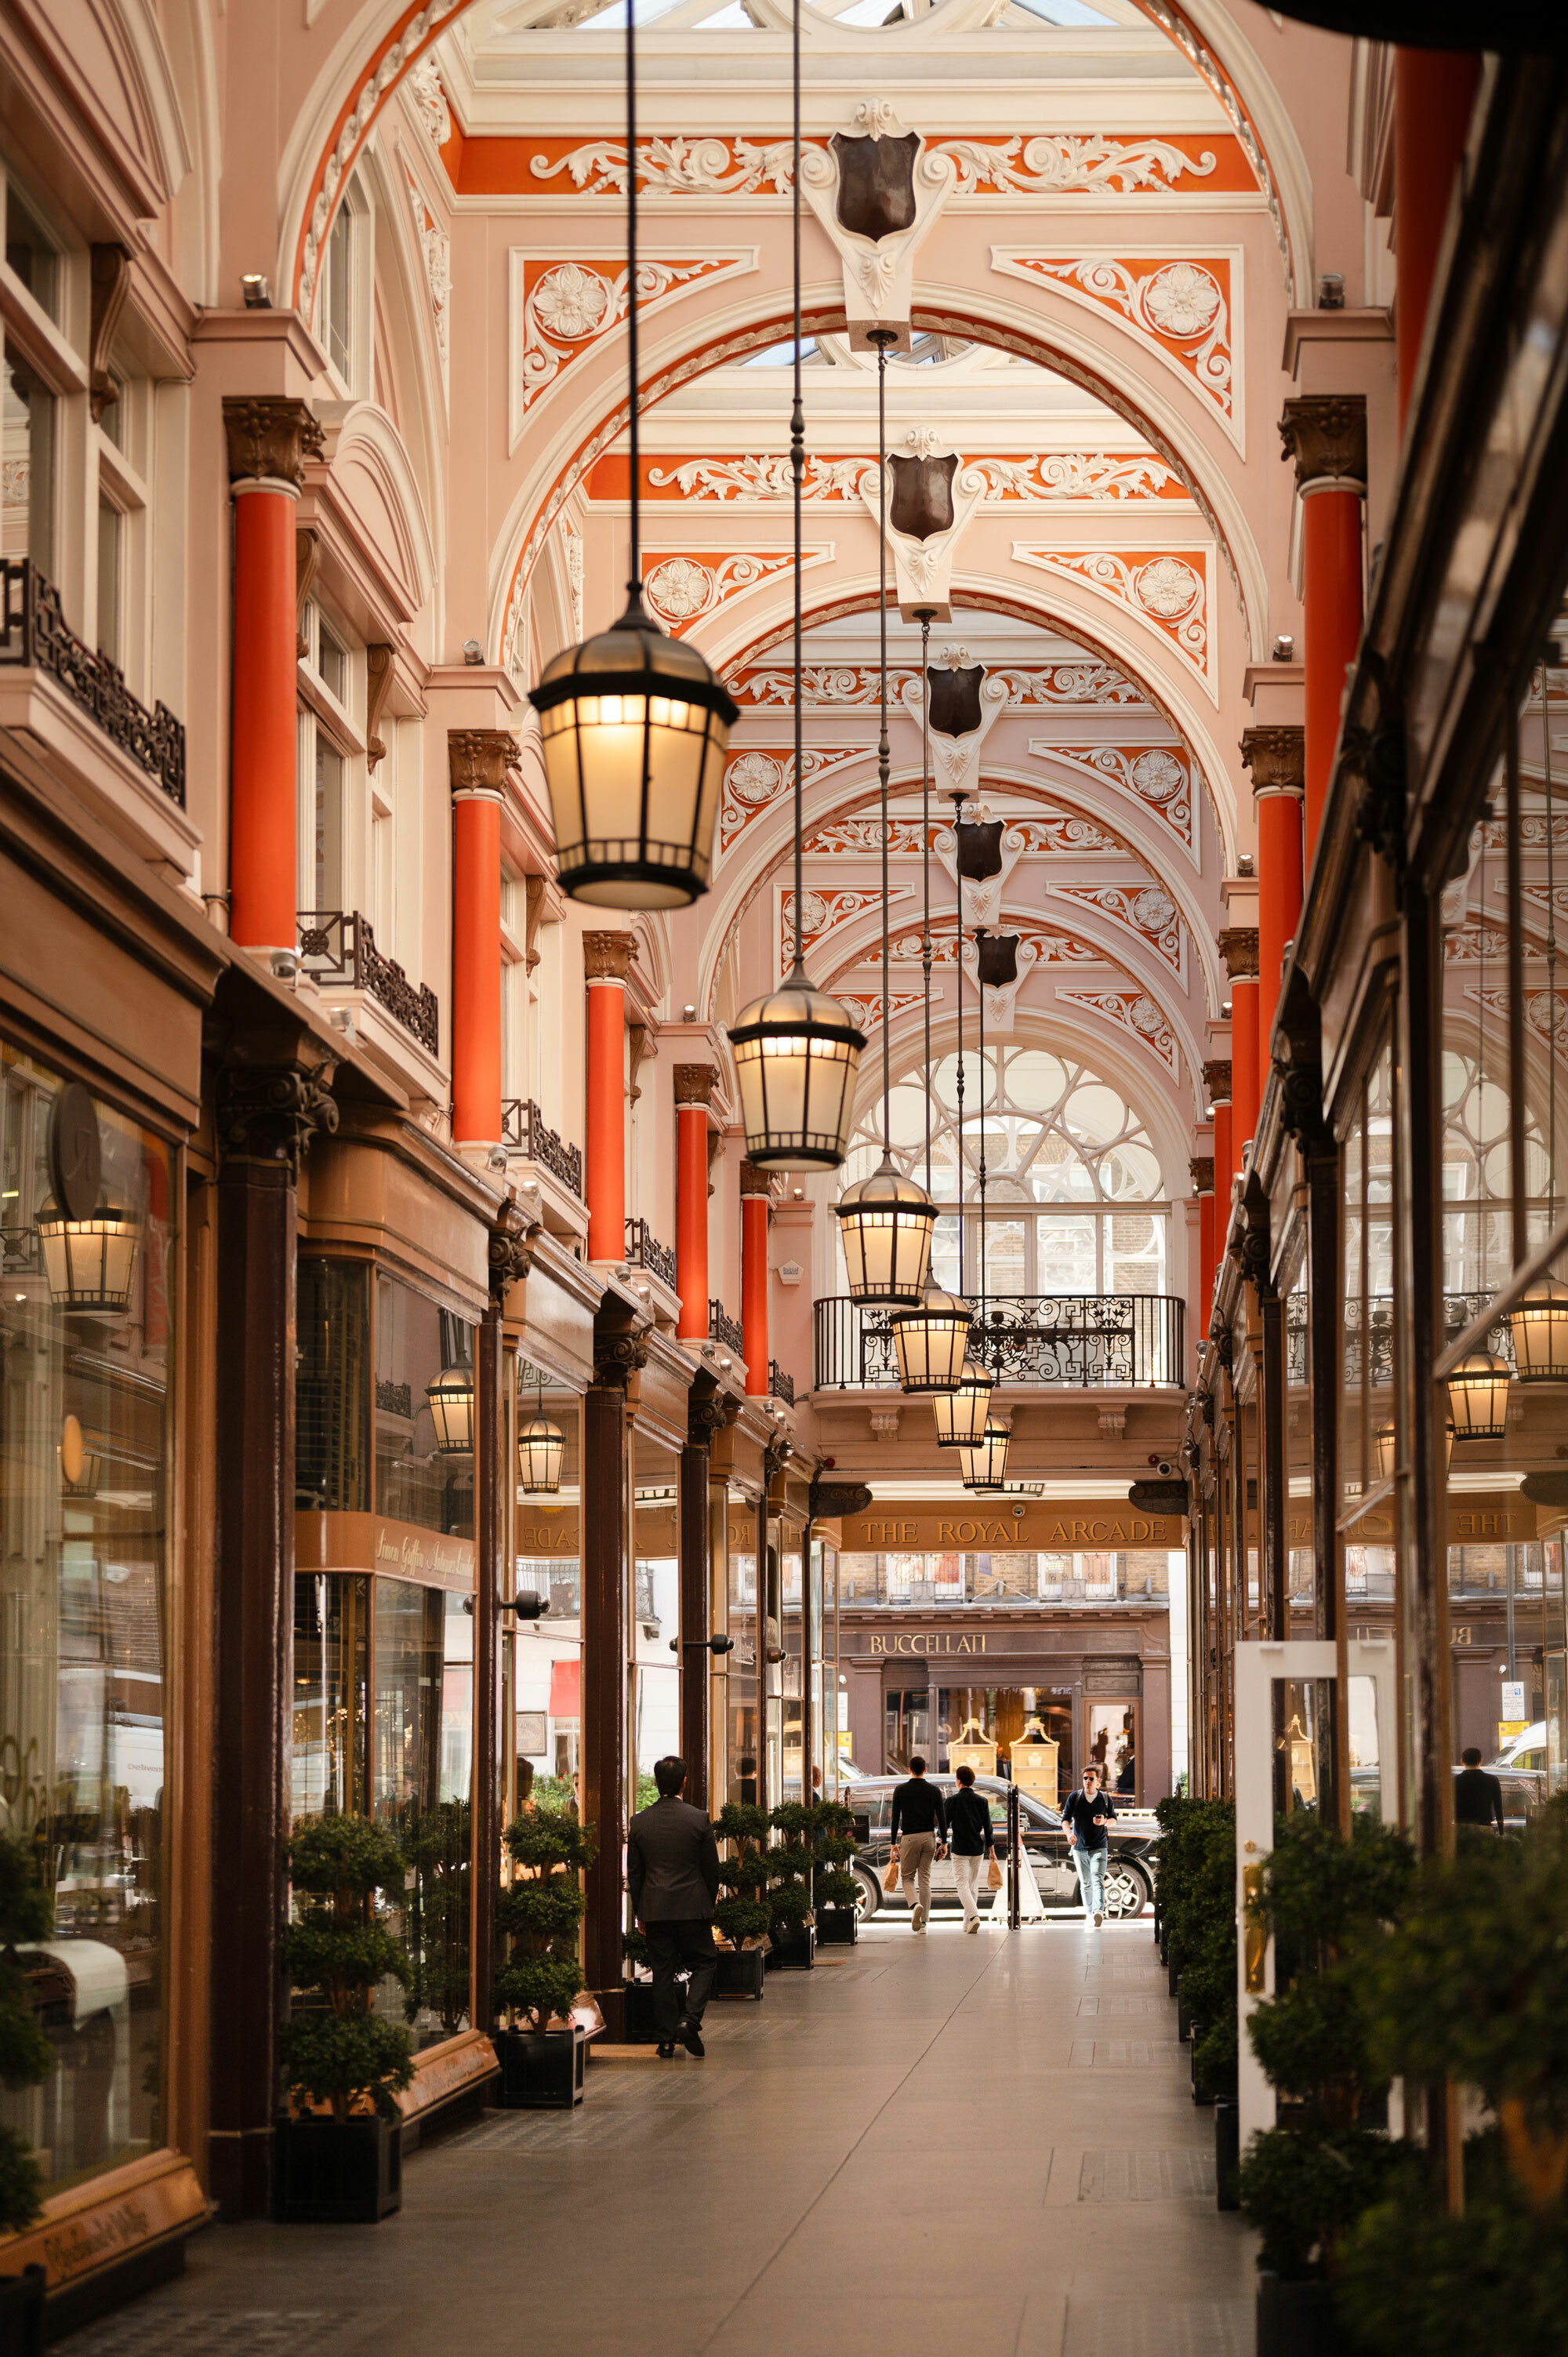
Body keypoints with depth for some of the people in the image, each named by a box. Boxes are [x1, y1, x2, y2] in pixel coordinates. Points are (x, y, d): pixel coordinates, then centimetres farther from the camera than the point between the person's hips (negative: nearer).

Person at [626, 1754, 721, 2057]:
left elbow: (634, 1872, 5)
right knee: (704, 1963, 11)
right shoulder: (698, 1819, -8)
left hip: (655, 1909, 3)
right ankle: (690, 2019, -9)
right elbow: (711, 1868, -2)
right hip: (693, 1907, -2)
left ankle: (666, 2040, 8)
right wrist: (709, 1903, 13)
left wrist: (640, 1912, 13)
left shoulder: (639, 1822, 0)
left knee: (662, 1972, 7)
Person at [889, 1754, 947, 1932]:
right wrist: (944, 1843, 4)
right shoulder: (934, 1790, 3)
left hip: (909, 1838, -2)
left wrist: (894, 1843, 3)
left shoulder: (900, 1790, -2)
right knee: (925, 1879, 9)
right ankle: (923, 1922, 6)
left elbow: (896, 1818, -3)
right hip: (929, 1837, 2)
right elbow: (942, 1818, 0)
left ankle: (915, 1904, -22)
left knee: (907, 1877, 8)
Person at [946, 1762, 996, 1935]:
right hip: (977, 1849, 4)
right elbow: (987, 1827, 4)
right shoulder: (981, 1801, 2)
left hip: (959, 1849, -4)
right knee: (973, 1885, 16)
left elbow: (944, 1825, -3)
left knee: (963, 1885, -6)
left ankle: (974, 1916, -26)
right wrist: (991, 1849, 12)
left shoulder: (952, 1801, -6)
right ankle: (968, 1921, 21)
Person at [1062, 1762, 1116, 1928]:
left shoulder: (1106, 1799, 3)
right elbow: (1066, 1818, 0)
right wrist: (1069, 1833, -21)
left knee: (1098, 1880, -19)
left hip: (1099, 1847, -2)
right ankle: (1089, 1913, 21)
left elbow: (1113, 1819, 14)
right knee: (1085, 1883, 9)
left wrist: (1104, 1822, -10)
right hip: (1079, 1847, 2)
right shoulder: (1074, 1797, 2)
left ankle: (1099, 1912, -34)